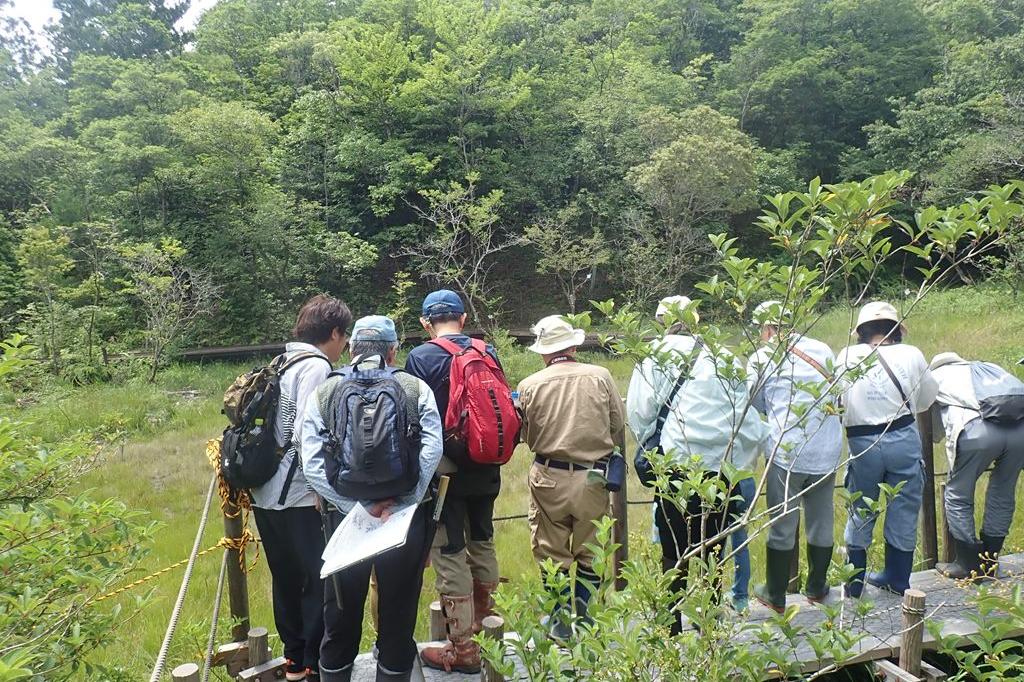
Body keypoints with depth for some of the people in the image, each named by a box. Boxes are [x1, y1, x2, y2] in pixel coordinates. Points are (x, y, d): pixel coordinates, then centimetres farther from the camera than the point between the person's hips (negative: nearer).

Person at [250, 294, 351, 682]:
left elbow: (285, 428, 13)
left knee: (287, 578, 18)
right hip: (298, 497, -9)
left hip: (266, 493, 9)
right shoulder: (317, 367, -13)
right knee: (322, 580, 3)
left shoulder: (283, 364, 13)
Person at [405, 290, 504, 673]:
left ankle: (463, 649, 10)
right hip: (485, 469, 5)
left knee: (450, 555, 3)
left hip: (445, 469, -5)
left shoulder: (420, 358, -10)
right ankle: (486, 627, 36)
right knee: (482, 543, 21)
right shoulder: (487, 352, 2)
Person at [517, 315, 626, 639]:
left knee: (552, 553, 12)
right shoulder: (600, 377, -4)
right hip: (593, 478, 1)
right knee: (590, 553, 14)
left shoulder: (530, 385, -6)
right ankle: (584, 620, 17)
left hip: (549, 478, 0)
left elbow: (528, 437, 4)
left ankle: (561, 623, 18)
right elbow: (619, 429, 2)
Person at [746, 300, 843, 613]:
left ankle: (776, 595, 20)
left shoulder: (760, 358, -5)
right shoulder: (823, 350, 7)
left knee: (782, 525, 8)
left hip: (786, 452, -4)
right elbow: (839, 396, 17)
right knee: (822, 521, 18)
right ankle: (817, 587, 34)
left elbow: (757, 408, 4)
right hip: (828, 452, 4)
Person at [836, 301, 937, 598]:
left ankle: (853, 583, 24)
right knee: (904, 512, 15)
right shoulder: (911, 355, 0)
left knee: (860, 514, 15)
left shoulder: (846, 357, -1)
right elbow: (927, 399, 12)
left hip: (863, 445, 0)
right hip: (904, 439, 0)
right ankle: (897, 579, 30)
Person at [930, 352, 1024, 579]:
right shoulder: (989, 367, 35)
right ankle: (990, 561, 32)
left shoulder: (936, 377, 26)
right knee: (1003, 495, 21)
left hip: (977, 430, -4)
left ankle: (968, 565, 18)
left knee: (958, 496, 13)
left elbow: (935, 434, 31)